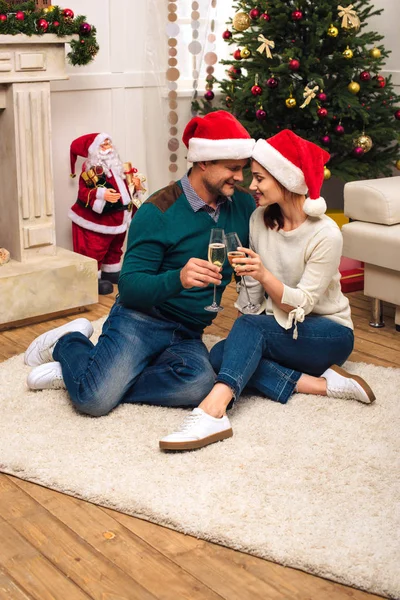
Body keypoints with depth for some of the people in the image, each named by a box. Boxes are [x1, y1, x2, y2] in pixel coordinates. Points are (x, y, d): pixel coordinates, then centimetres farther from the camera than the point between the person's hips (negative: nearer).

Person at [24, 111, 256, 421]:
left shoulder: (243, 204, 4)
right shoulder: (159, 212, -11)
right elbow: (130, 285, -14)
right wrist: (178, 279, -33)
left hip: (187, 335, 5)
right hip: (141, 320, -5)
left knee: (200, 384, -31)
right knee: (94, 399, -27)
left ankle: (76, 376, -9)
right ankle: (69, 344, 10)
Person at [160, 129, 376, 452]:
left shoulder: (326, 235, -20)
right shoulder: (259, 220, -3)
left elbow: (302, 304, -21)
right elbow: (253, 293, 0)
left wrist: (264, 275, -37)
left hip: (328, 332, -6)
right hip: (278, 329, 6)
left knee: (251, 327, -32)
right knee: (220, 354, -21)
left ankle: (212, 412, -52)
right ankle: (319, 383, -23)